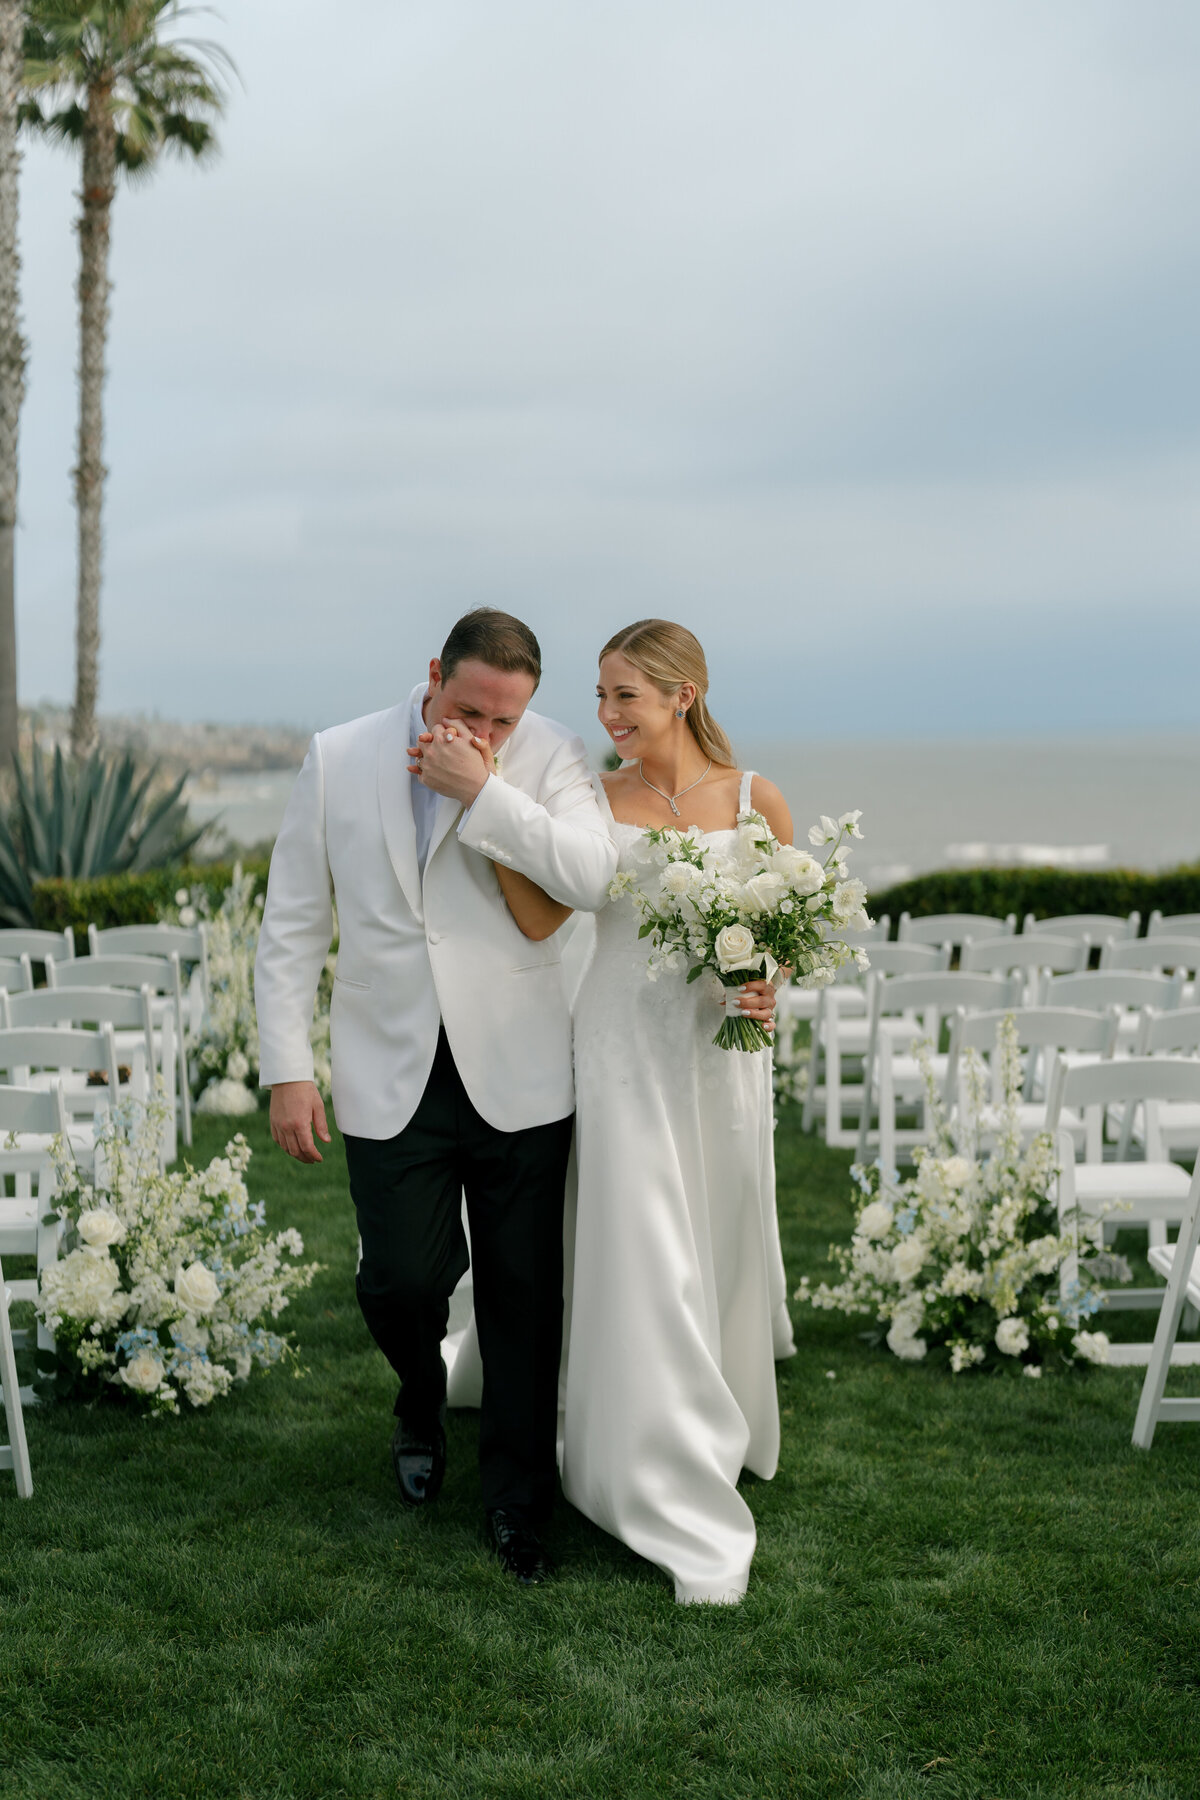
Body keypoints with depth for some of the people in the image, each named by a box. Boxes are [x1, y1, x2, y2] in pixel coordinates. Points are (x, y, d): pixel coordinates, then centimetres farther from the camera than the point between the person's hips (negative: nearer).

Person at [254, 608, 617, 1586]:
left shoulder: (550, 755, -3)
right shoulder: (338, 757, 1)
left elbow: (590, 875, -20)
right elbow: (292, 925, 4)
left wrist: (483, 788, -22)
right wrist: (287, 1068, -1)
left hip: (516, 1079, 0)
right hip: (392, 1080, 1)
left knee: (524, 1295, 5)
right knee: (400, 1280, -1)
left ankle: (519, 1504, 23)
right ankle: (423, 1404, 35)